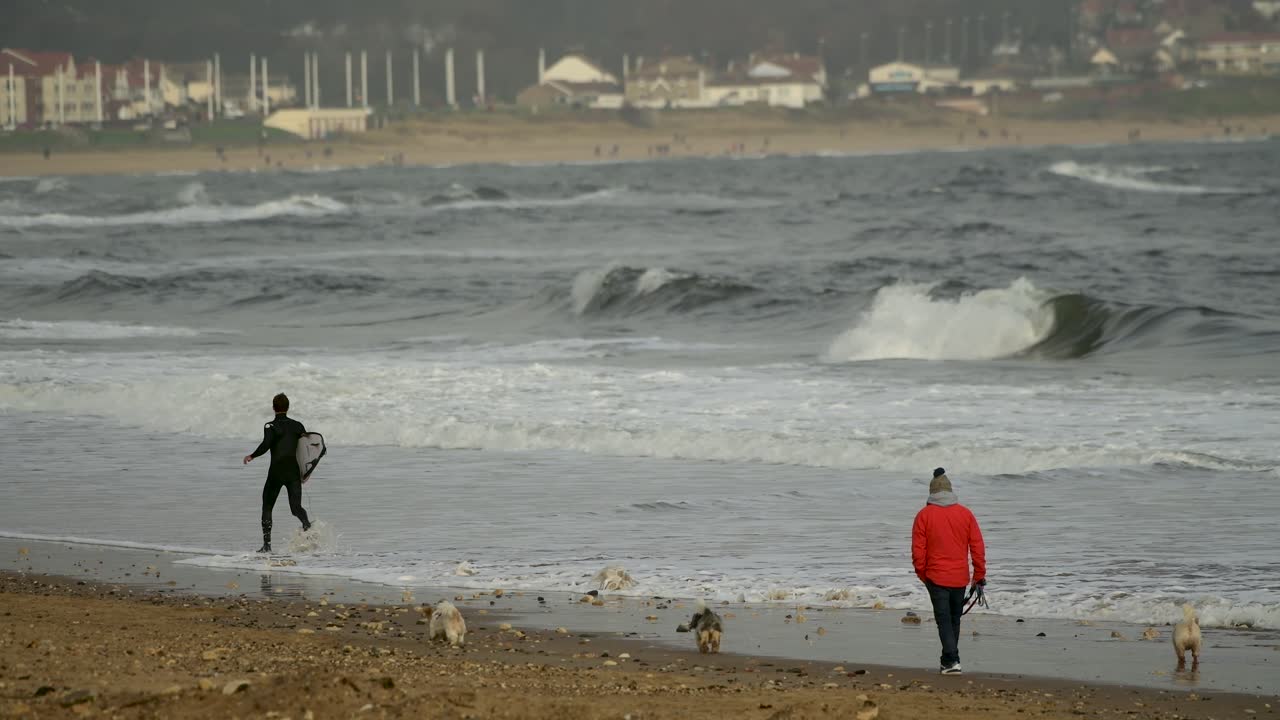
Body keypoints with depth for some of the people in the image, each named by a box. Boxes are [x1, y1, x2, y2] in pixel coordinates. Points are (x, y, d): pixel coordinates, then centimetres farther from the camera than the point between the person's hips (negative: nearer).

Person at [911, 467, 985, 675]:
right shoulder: (965, 514, 2)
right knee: (955, 619, 16)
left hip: (936, 577, -3)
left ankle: (952, 660, -16)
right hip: (960, 577, 3)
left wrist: (922, 574, 10)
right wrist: (980, 575, 10)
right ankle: (949, 660, 26)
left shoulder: (924, 515, -5)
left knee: (944, 619, -3)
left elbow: (918, 549, -4)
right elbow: (977, 547, 3)